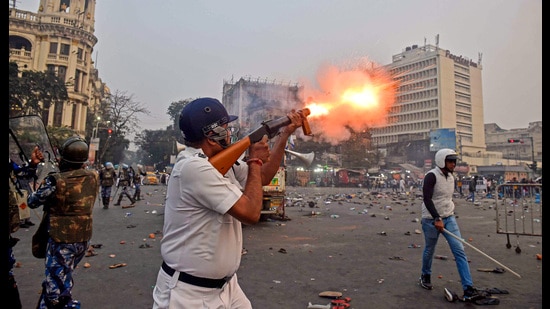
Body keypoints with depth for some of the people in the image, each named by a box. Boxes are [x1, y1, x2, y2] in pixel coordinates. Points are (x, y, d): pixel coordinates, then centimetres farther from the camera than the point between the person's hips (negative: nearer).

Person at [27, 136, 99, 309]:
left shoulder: (56, 181, -21)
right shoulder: (94, 177, -6)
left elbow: (32, 202, -4)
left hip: (62, 240, -6)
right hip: (84, 238, 6)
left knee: (56, 286, 8)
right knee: (59, 278, 26)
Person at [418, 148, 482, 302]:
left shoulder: (450, 177, 9)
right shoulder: (431, 176, -16)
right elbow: (427, 199, -26)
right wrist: (437, 218, -32)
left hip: (449, 218, 6)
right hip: (432, 220, -6)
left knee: (460, 251, -5)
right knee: (429, 250, 10)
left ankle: (468, 290, -3)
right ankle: (425, 276, 36)